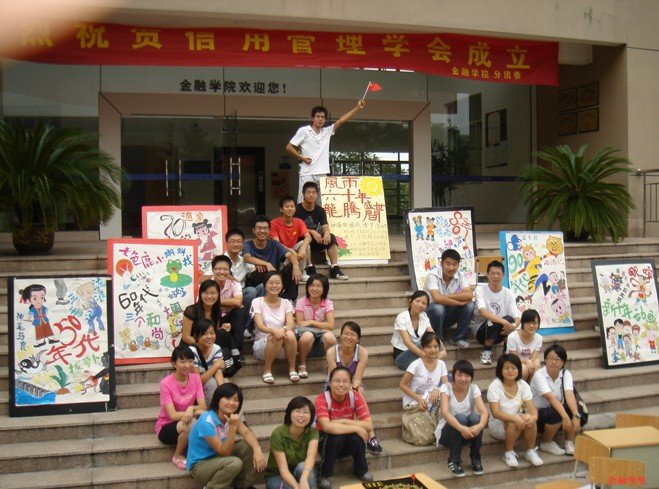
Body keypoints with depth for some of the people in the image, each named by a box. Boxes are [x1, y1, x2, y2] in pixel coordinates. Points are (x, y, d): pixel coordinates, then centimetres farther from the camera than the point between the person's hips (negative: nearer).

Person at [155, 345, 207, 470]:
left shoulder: (195, 378, -6)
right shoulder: (166, 383, -18)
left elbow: (203, 407, -12)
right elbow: (173, 415, -23)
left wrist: (191, 409, -34)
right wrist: (197, 412, -30)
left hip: (187, 424, 3)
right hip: (167, 427, -3)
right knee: (191, 424, -35)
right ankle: (178, 456, -8)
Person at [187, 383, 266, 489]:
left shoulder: (231, 415, -5)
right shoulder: (206, 422, -29)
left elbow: (246, 433, -17)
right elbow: (224, 452, -27)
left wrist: (257, 449, -36)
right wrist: (233, 427, -38)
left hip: (218, 457, 8)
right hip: (199, 466, -8)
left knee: (249, 446, -10)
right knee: (235, 463, -31)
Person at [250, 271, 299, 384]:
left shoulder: (286, 303, 7)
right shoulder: (257, 302, -2)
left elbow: (290, 325, -8)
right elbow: (259, 326, -16)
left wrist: (283, 329, -33)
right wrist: (274, 330, -38)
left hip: (283, 349, 2)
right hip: (261, 345, -2)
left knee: (290, 335, -31)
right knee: (275, 338, -35)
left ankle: (292, 369, -15)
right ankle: (267, 370, -15)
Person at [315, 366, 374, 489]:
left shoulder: (355, 397, -14)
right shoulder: (322, 399, -23)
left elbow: (369, 425, -21)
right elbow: (327, 427, -39)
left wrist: (343, 421, -30)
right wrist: (357, 428, -34)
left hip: (348, 442, 3)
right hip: (327, 440, -2)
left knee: (356, 437, -31)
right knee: (336, 436, -35)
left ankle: (361, 470, -2)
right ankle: (324, 474, -14)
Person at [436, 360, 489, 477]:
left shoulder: (474, 389, -7)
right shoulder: (446, 388, -15)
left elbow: (484, 412, -21)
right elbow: (445, 412, -31)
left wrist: (480, 426, -43)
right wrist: (461, 428, -48)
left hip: (467, 433, 3)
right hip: (447, 432, -2)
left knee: (475, 417, -29)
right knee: (460, 417, -33)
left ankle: (475, 459, -10)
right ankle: (454, 461, -17)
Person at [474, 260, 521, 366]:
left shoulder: (509, 293, 1)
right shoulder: (480, 289, -9)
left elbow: (517, 318, -7)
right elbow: (483, 312, -25)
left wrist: (513, 325, -32)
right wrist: (504, 322, -37)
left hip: (500, 332, 2)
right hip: (483, 330, -2)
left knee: (510, 320, -31)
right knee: (507, 320, -32)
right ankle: (486, 350, -13)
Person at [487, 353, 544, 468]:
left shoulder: (523, 385, -5)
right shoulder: (494, 386, -17)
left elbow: (531, 408, -14)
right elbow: (495, 412, -26)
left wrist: (534, 417, -38)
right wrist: (515, 418, -41)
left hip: (518, 420, 4)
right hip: (498, 424, -3)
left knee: (529, 419, -29)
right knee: (514, 423, -35)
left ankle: (531, 451, -8)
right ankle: (508, 453, -12)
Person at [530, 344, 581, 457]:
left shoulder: (566, 374, -8)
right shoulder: (539, 375, -21)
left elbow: (569, 394, -26)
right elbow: (550, 397, -35)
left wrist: (575, 416, -41)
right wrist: (565, 417, -47)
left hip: (557, 409, 4)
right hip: (537, 415, -4)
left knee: (573, 405, -24)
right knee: (556, 413, -34)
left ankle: (569, 443, -10)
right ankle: (546, 443, -7)